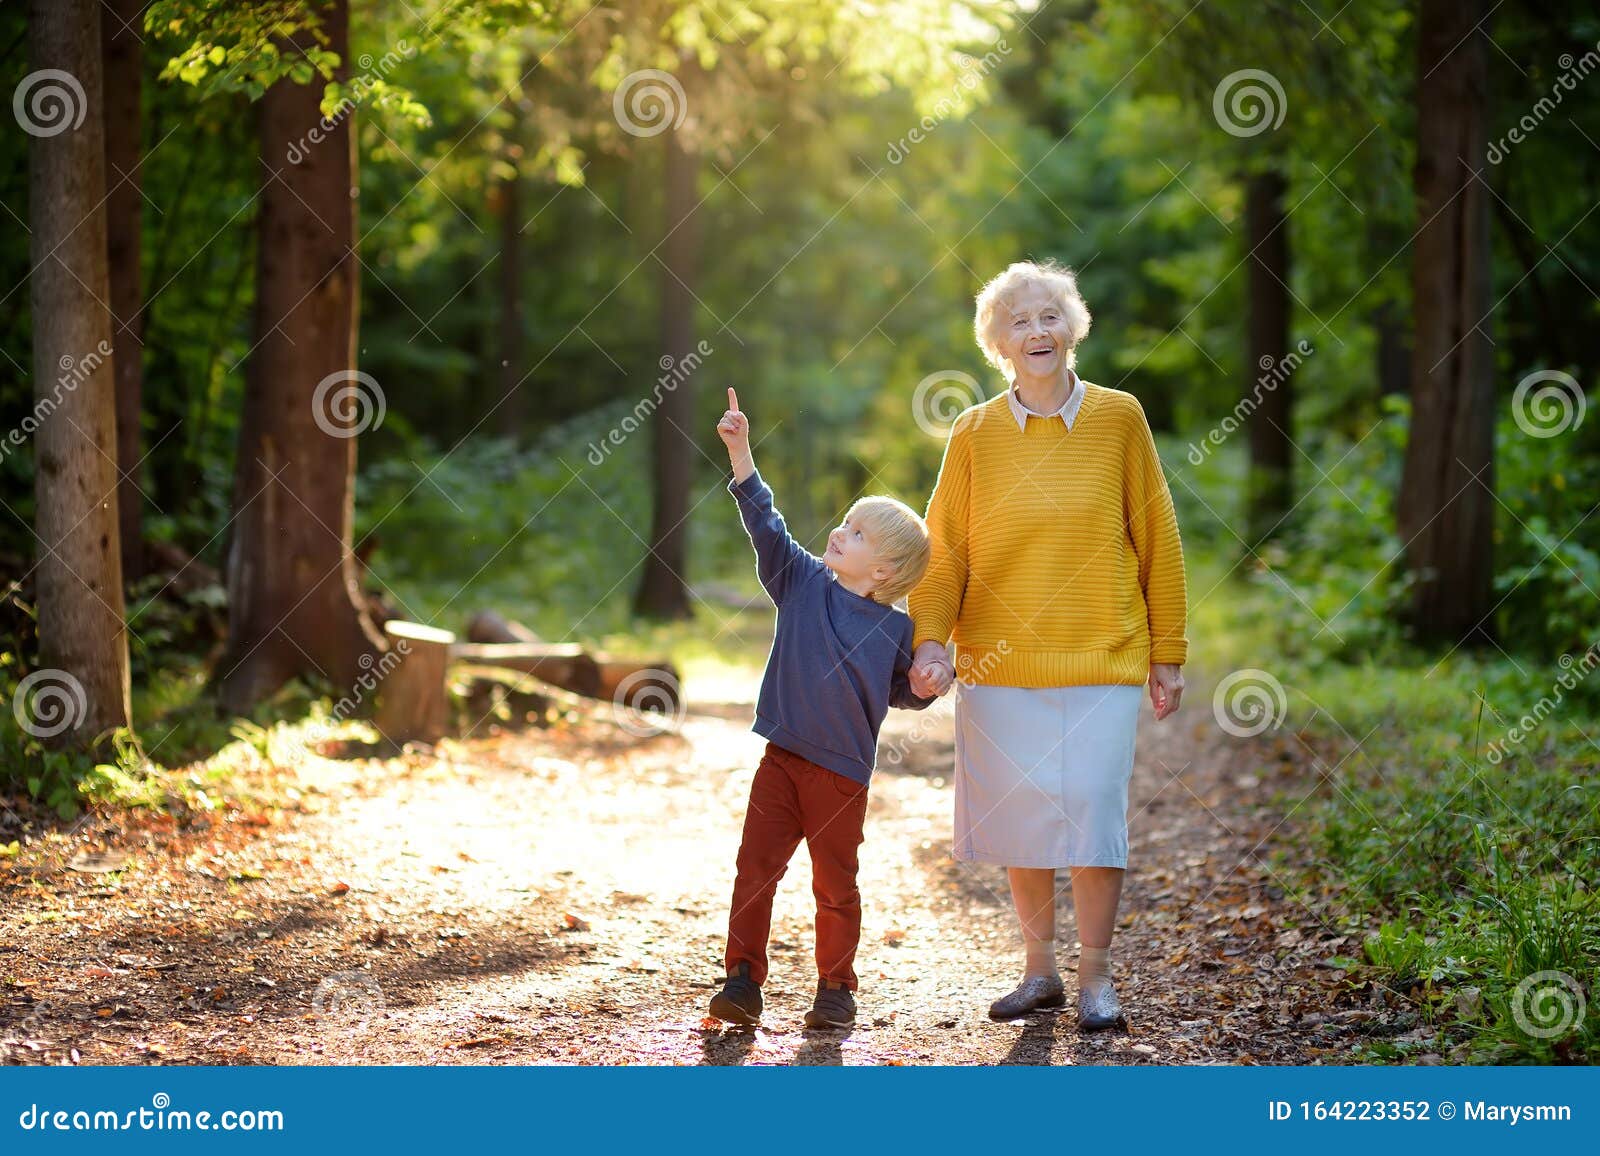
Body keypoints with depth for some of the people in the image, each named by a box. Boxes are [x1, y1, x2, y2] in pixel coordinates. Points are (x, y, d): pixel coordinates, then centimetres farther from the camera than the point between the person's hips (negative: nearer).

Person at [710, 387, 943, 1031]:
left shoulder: (895, 629, -1)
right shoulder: (803, 582, 2)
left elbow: (903, 692, 12)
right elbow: (766, 525, -6)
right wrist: (739, 451, -13)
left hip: (843, 772, -2)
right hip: (782, 758, 2)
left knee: (835, 884, 6)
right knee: (755, 867, -2)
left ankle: (836, 988, 20)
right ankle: (743, 978, 4)